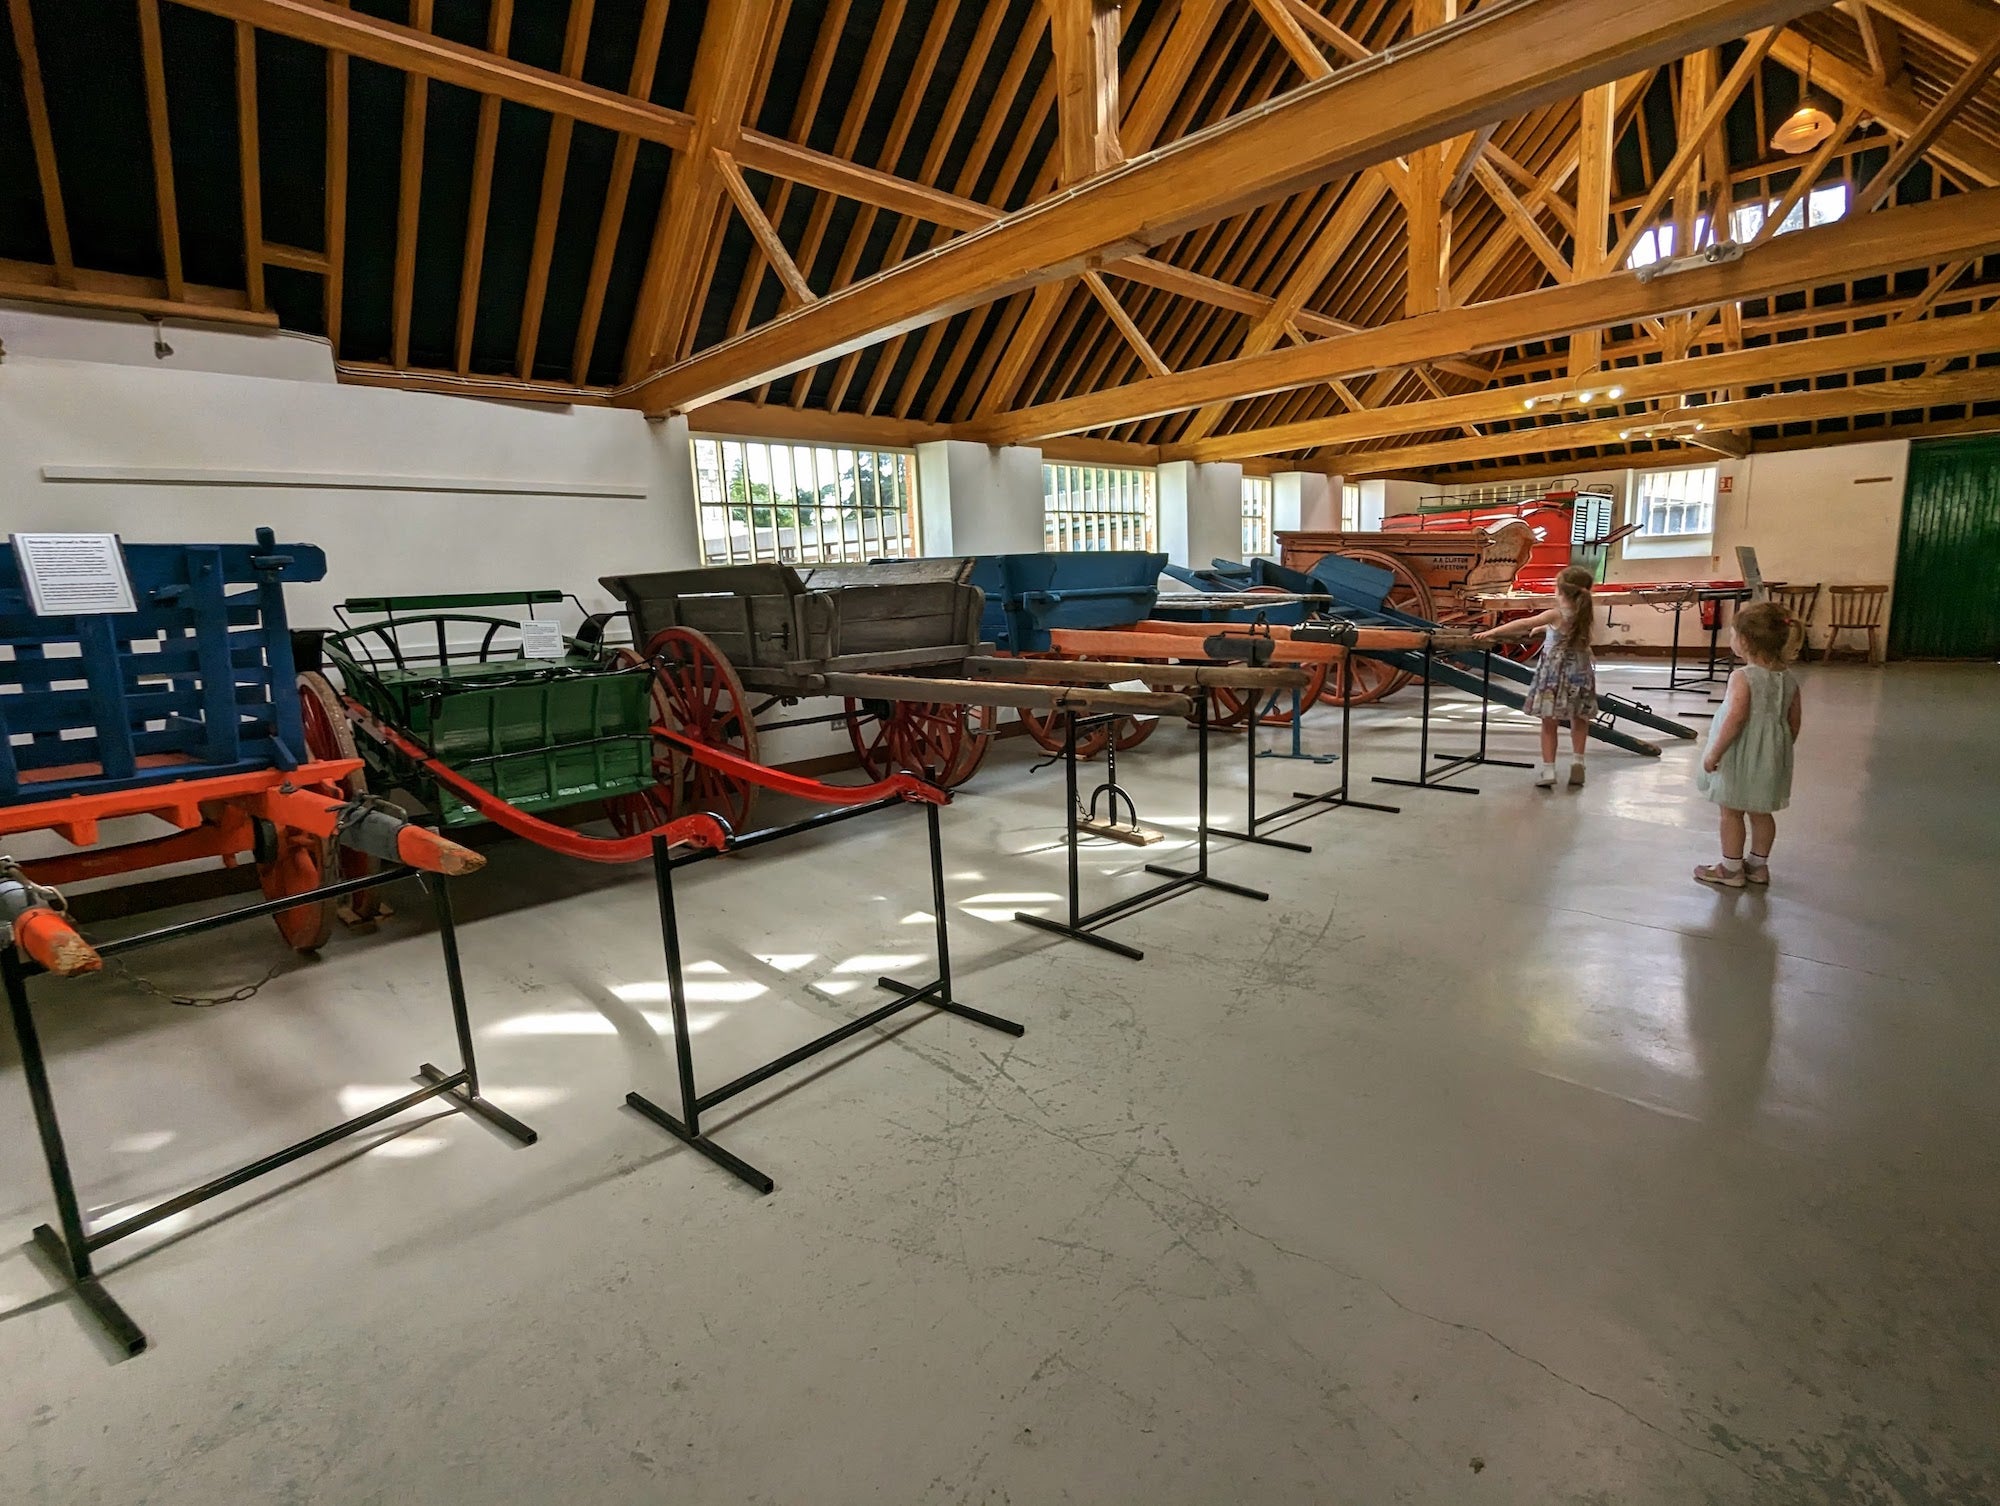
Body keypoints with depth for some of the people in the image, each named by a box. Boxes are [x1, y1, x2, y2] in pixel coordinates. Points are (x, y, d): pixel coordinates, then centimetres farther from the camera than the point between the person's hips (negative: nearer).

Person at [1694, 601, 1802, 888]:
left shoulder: (1742, 677, -19)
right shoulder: (1789, 680, 3)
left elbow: (1735, 718, -26)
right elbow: (1793, 724, 9)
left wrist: (1714, 753, -19)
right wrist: (1779, 751, 22)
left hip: (1740, 757, -7)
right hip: (1771, 759, 7)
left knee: (1731, 811, 6)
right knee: (1761, 812, 18)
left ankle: (1731, 869, 14)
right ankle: (1758, 865, 29)